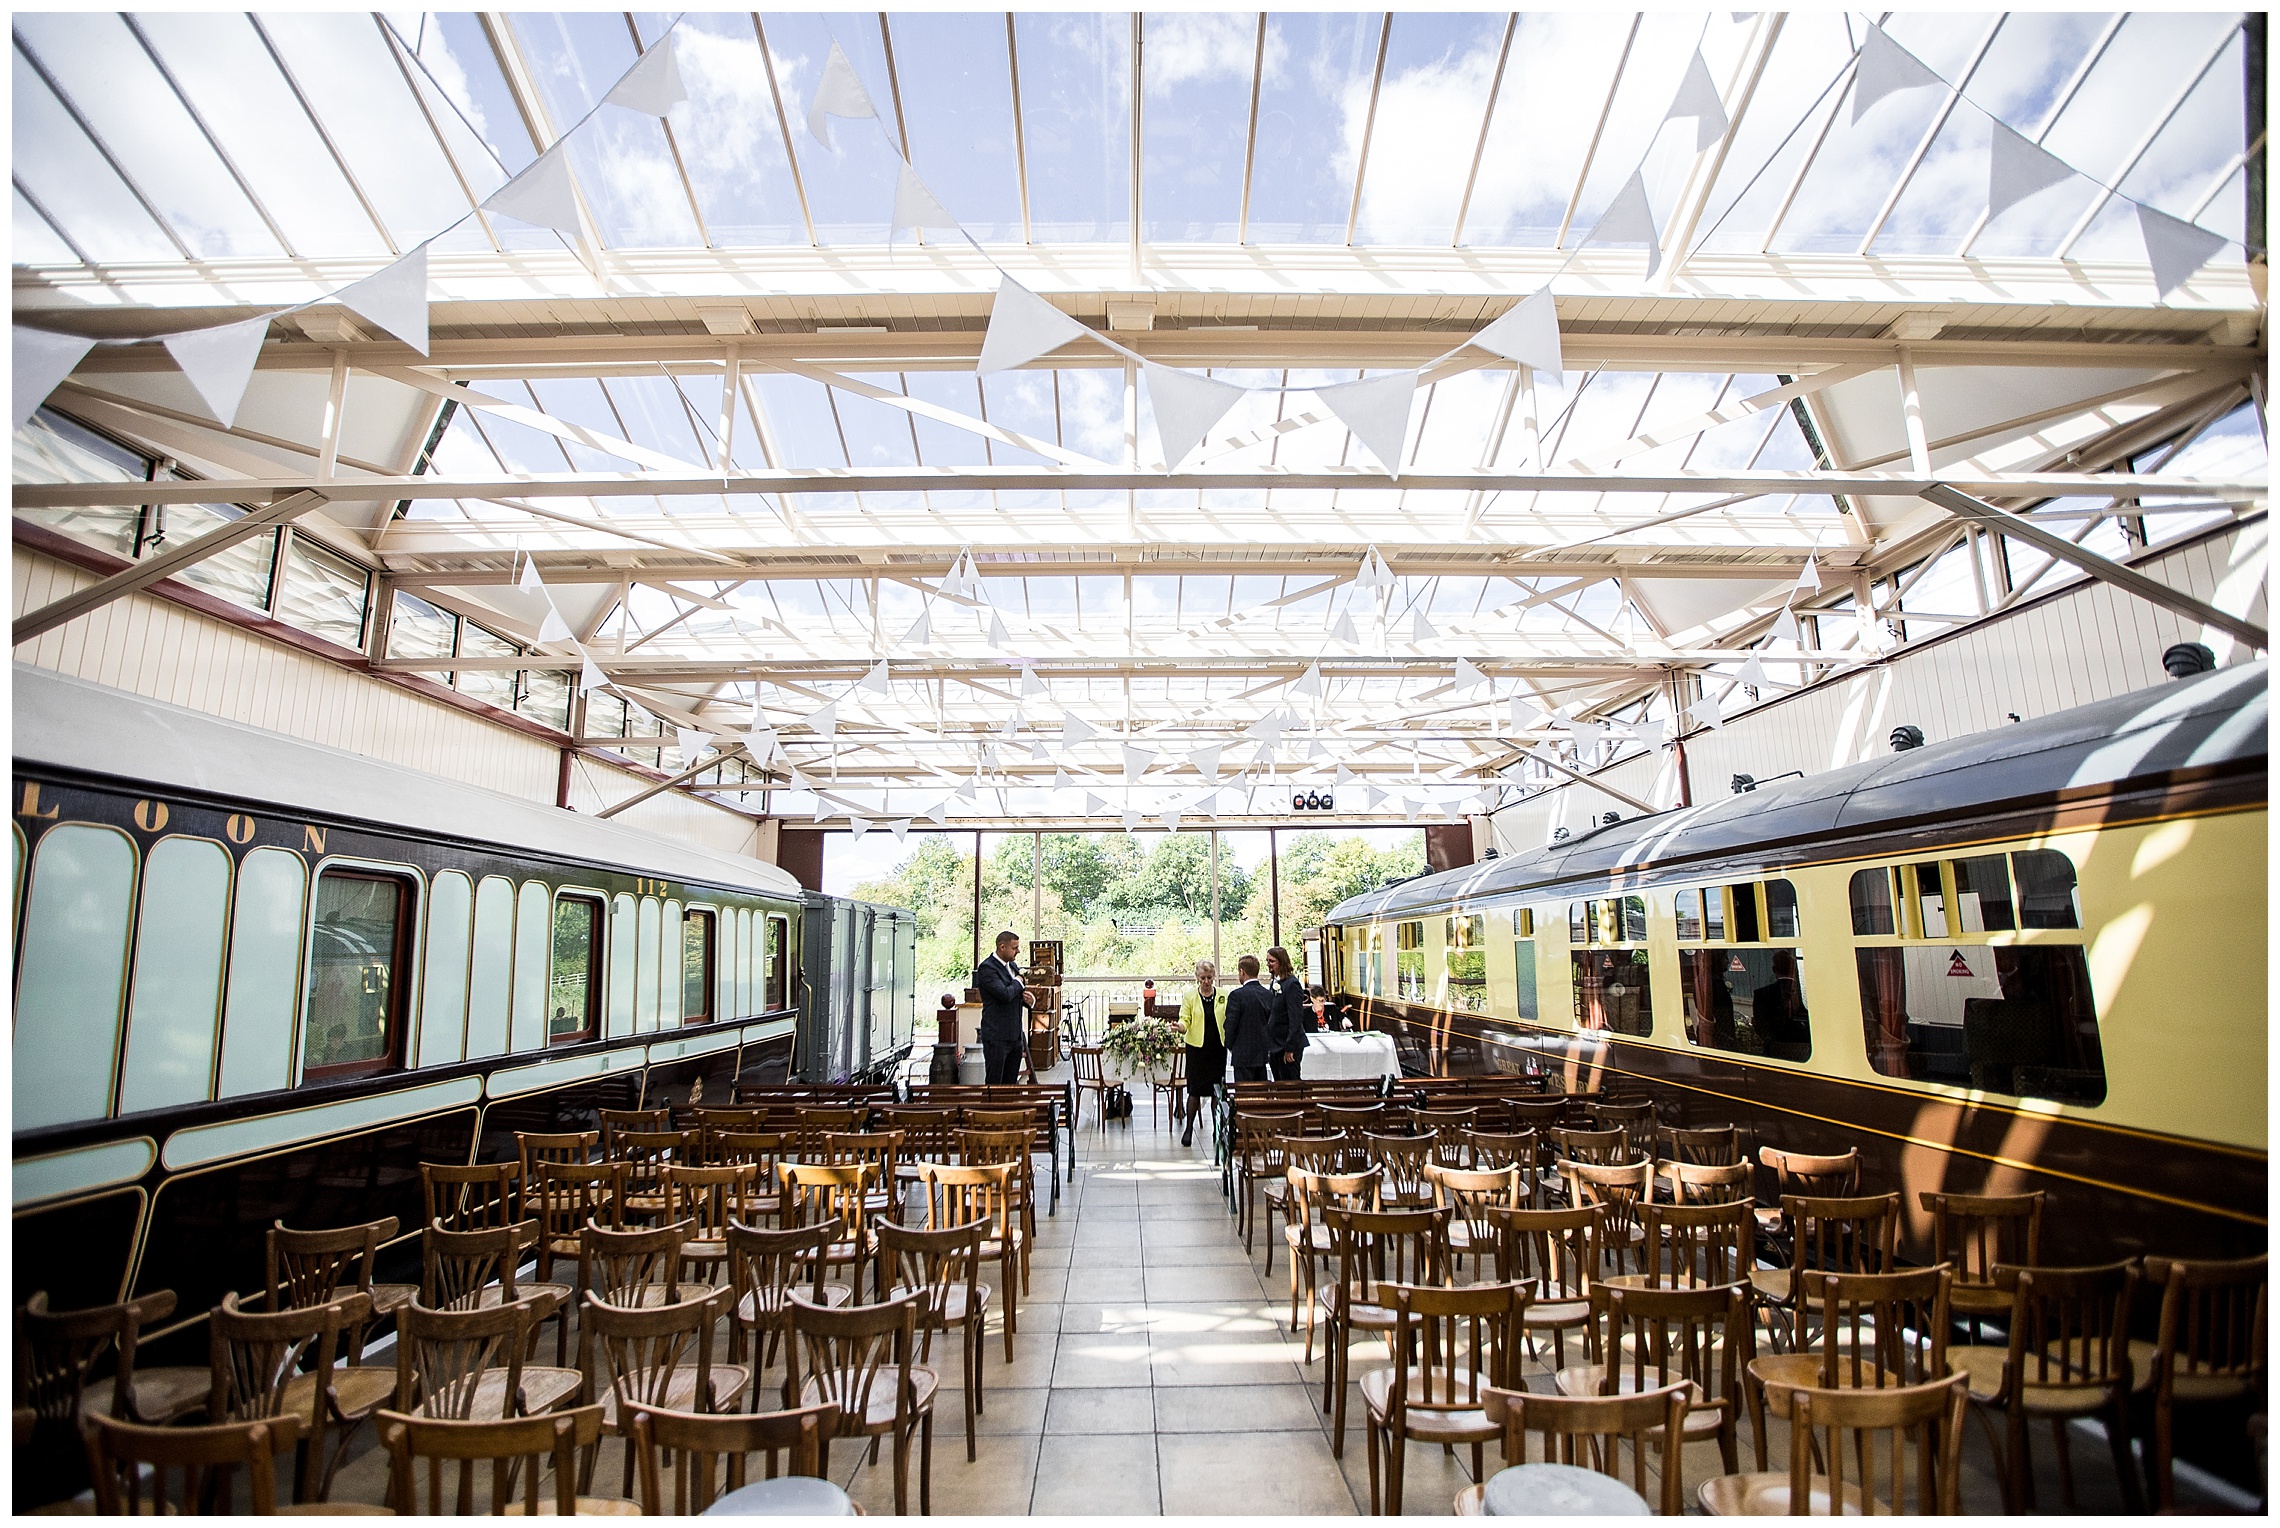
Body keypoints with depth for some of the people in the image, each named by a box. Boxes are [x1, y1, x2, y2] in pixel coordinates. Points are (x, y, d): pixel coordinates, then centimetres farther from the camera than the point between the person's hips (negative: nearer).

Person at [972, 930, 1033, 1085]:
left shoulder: (1012, 966, 14)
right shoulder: (987, 968, -13)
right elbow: (1004, 994, -25)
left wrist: (1027, 998, 0)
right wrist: (1018, 981, -6)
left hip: (1015, 1035, 8)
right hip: (997, 1036, -8)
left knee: (1011, 1082, 10)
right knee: (994, 1082, -3)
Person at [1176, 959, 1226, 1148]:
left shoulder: (1224, 996, 5)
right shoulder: (1189, 997, 2)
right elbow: (1185, 1020, -2)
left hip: (1218, 1047, 1)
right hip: (1197, 1047, -1)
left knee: (1218, 1088, 6)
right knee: (1195, 1088, -2)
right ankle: (1189, 1128, 10)